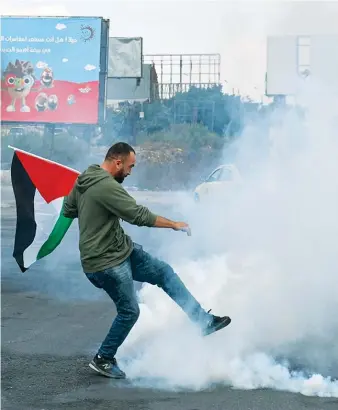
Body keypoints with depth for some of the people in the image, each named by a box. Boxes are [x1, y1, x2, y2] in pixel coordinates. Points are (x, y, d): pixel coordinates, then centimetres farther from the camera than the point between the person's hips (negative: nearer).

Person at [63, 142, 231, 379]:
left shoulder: (84, 180, 5)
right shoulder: (107, 187, -25)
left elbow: (68, 211, 16)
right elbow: (140, 215, -23)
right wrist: (174, 224, -12)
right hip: (106, 262, -10)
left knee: (164, 272, 8)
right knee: (129, 311, 2)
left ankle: (204, 321, 12)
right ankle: (103, 360, 22)